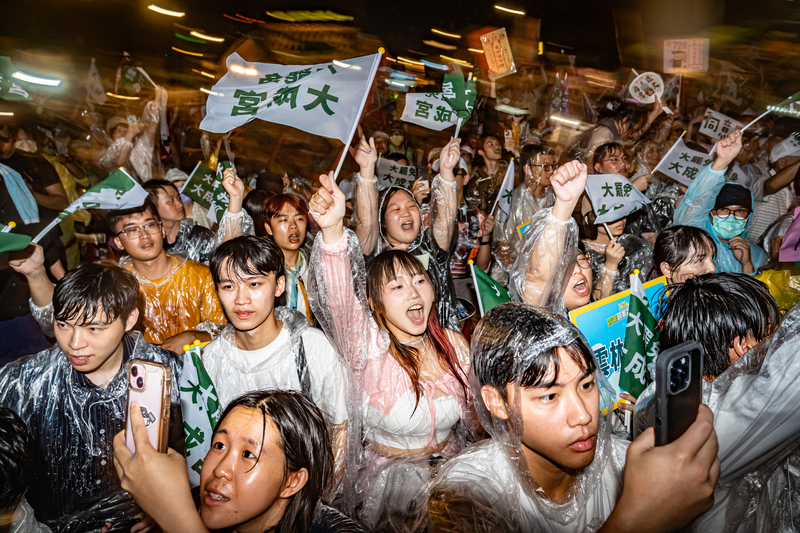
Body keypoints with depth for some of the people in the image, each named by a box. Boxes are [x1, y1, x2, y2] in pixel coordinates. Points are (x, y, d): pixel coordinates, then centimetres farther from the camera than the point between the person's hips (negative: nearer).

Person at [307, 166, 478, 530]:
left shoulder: (454, 344, -1)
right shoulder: (368, 346, -13)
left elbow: (474, 415, 10)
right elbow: (338, 296, -33)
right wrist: (332, 230, -50)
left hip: (449, 470, 3)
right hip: (384, 482, -3)